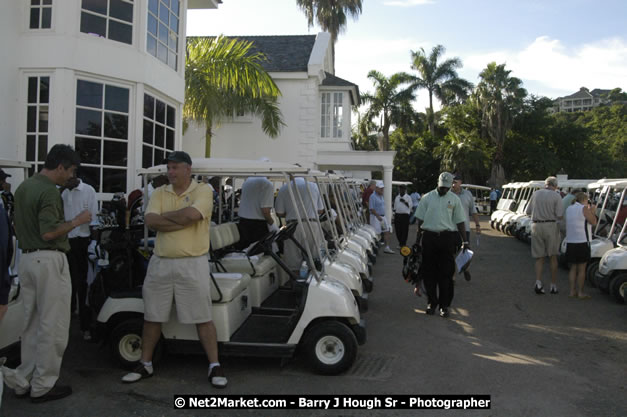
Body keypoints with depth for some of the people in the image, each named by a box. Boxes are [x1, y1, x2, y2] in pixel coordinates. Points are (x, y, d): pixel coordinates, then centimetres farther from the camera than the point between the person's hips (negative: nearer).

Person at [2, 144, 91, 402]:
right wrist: (76, 221, -12)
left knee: (31, 324, 16)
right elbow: (48, 233, -23)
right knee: (53, 325, 0)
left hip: (27, 258, 10)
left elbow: (21, 225, 19)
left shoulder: (23, 187, 12)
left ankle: (24, 380, 23)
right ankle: (43, 386, 8)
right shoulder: (49, 191, -17)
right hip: (49, 260, -9)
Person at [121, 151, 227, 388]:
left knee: (202, 318, 1)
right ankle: (145, 365, 27)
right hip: (160, 263, 5)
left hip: (192, 264, -4)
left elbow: (191, 214, -23)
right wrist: (182, 219, -15)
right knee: (152, 316, 12)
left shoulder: (203, 190, -4)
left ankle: (215, 367, 11)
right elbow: (151, 222, -7)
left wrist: (165, 216, -7)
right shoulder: (160, 193, 9)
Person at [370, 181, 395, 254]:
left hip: (383, 217, 9)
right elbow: (371, 208, -19)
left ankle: (387, 248, 6)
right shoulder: (373, 196, -13)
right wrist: (378, 216, -22)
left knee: (387, 232, 4)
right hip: (376, 217, -9)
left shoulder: (381, 196, 16)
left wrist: (383, 216, 16)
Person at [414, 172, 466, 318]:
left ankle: (444, 305, 9)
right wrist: (417, 240, 4)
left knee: (446, 273, 1)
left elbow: (460, 222, 8)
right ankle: (431, 302, 18)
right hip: (429, 237, 1)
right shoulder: (427, 198, 6)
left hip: (447, 238, 0)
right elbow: (420, 220, 8)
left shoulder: (454, 199, 6)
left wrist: (465, 241, 3)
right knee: (429, 272, 6)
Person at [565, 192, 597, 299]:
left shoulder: (569, 208, 13)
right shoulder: (584, 208, -9)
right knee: (581, 268, 2)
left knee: (573, 267, 12)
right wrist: (592, 211, 7)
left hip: (570, 241, 6)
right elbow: (593, 222, -8)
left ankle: (572, 291, 11)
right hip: (582, 242, -6)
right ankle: (580, 292, 6)